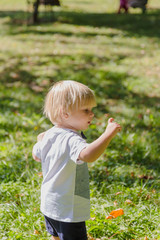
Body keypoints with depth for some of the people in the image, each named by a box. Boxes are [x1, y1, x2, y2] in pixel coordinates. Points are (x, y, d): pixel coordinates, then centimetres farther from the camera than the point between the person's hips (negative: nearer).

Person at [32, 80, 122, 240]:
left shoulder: (50, 135, 0)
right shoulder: (71, 140, -29)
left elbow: (36, 155, 17)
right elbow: (87, 155, -51)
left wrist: (41, 141, 34)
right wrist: (108, 134, -49)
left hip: (49, 205, 9)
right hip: (69, 211, -9)